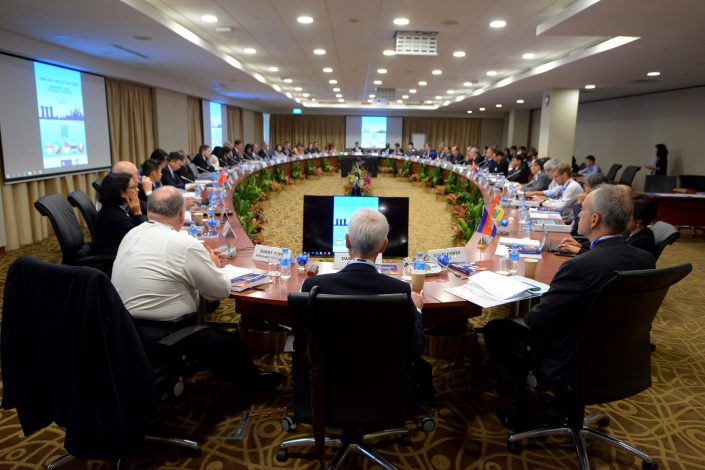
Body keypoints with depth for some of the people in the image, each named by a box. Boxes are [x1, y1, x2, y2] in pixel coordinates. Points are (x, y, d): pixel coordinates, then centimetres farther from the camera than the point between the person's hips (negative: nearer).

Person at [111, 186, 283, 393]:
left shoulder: (132, 235, 3)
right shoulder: (186, 245, -21)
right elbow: (222, 290, -11)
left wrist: (203, 262, 13)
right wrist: (213, 266, 9)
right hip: (157, 339, -8)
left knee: (211, 331, 26)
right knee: (232, 343, 11)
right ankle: (254, 383, 36)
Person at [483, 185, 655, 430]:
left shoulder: (580, 267, -32)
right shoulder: (645, 259, -8)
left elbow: (537, 322, -22)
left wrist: (526, 315, -1)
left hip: (573, 367, -8)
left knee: (495, 330, 9)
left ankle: (523, 415, 19)